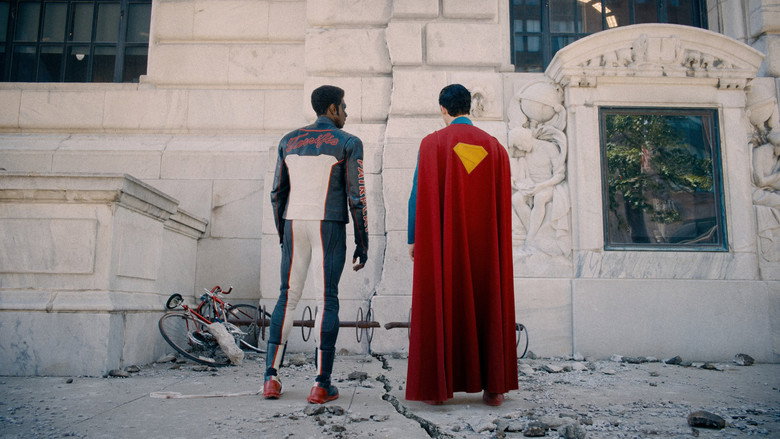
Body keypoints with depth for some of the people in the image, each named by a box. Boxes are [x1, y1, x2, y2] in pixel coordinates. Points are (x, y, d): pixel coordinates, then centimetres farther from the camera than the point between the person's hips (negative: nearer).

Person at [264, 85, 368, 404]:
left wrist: (282, 234, 22)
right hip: (329, 225, -4)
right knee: (327, 299, -1)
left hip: (294, 224, 4)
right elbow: (356, 197, -6)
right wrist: (362, 243, 0)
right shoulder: (348, 144, -1)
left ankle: (271, 376, 7)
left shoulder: (289, 141, 13)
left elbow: (277, 193, 13)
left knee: (288, 296, 10)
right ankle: (322, 384, 0)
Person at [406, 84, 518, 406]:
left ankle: (439, 386, 4)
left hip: (442, 241, -3)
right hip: (487, 243, 3)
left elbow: (419, 195, -5)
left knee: (440, 307, 3)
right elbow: (503, 201, 9)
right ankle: (493, 386, 11)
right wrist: (499, 243, 16)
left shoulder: (432, 143, -1)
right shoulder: (495, 146, 9)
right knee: (488, 306, 9)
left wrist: (413, 239, 0)